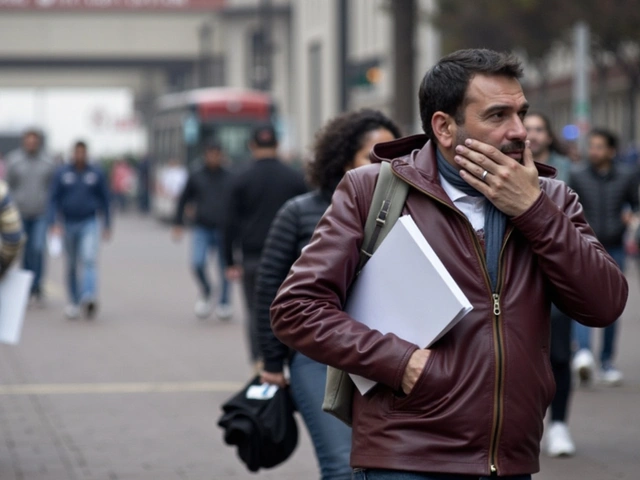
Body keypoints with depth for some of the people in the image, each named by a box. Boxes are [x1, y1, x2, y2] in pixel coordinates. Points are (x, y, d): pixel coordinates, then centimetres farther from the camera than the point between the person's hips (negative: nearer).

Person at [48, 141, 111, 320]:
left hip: (89, 224, -2)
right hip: (68, 224, 2)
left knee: (89, 259, -21)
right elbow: (54, 199, 0)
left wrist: (107, 226, 6)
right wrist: (54, 223, -12)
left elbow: (104, 200, 6)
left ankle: (89, 298, -35)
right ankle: (74, 302, 23)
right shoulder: (62, 174, 1)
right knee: (72, 265, 10)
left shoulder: (97, 174, 0)